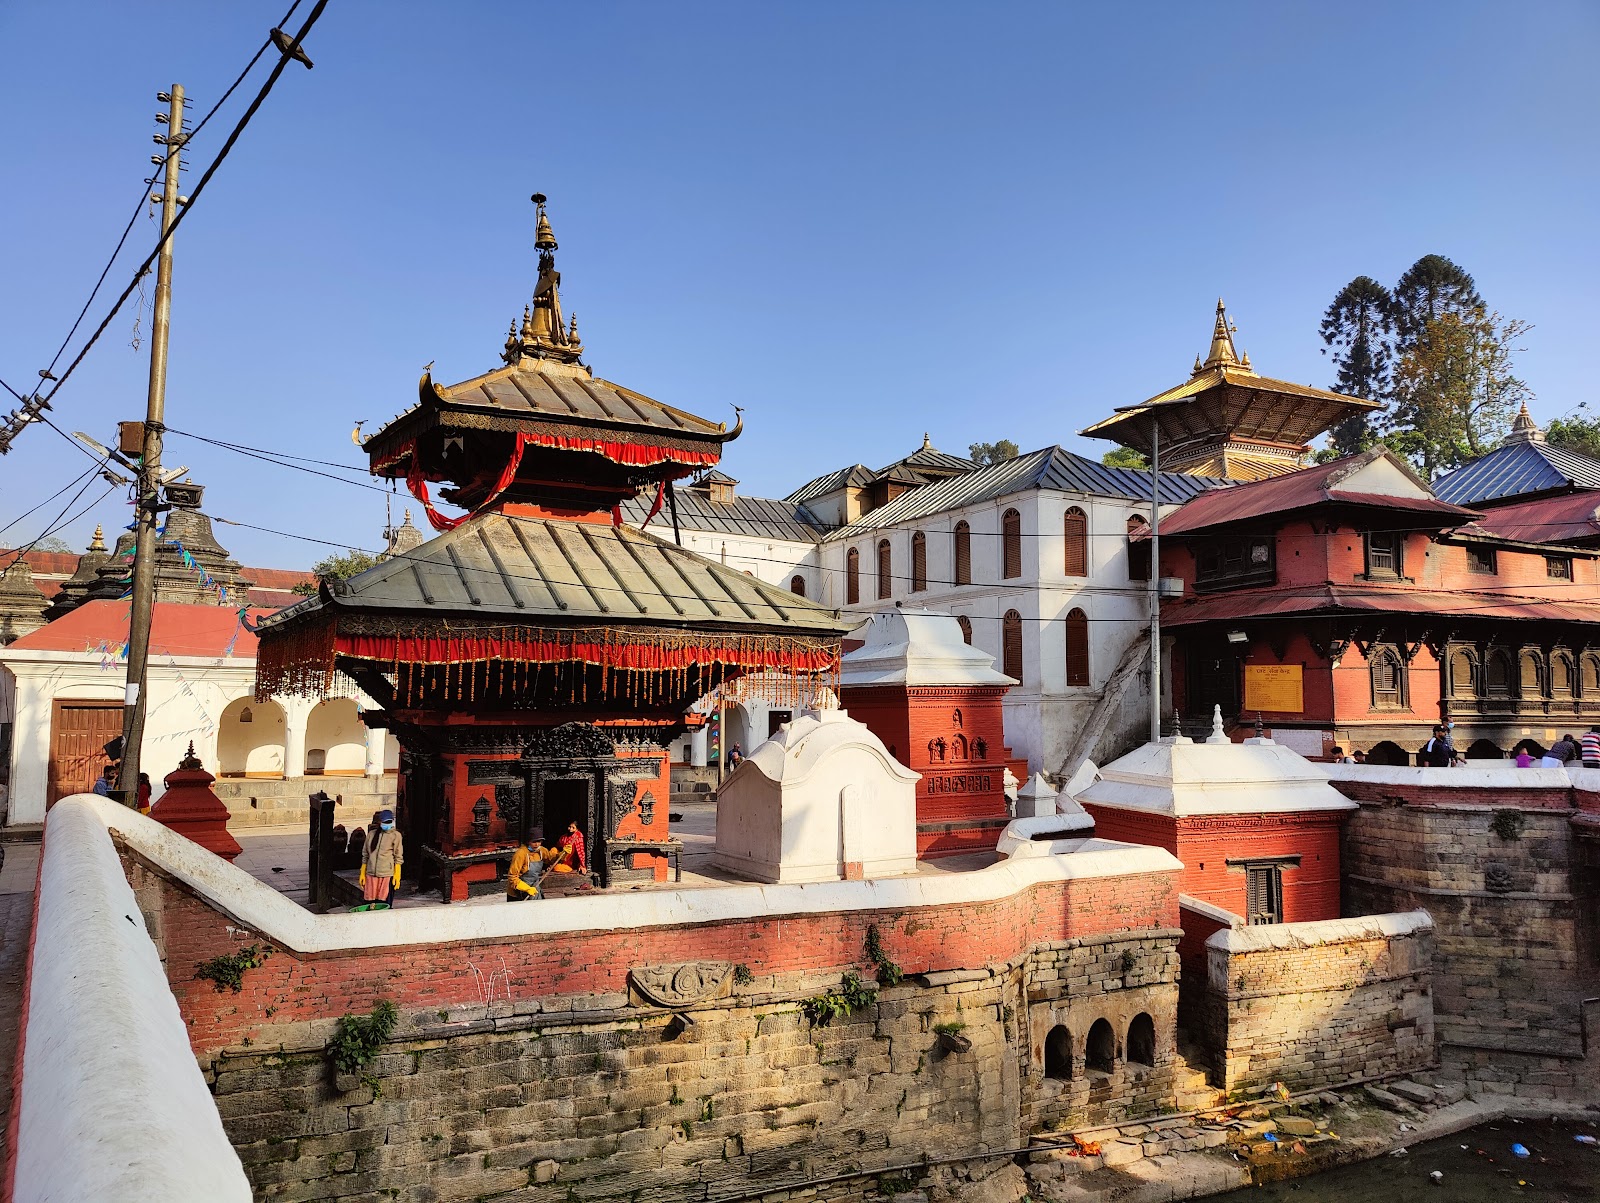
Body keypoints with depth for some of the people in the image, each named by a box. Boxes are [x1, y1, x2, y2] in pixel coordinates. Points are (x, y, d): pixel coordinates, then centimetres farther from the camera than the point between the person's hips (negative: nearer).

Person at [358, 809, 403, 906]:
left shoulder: (395, 835, 1)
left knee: (384, 904, -3)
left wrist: (397, 875, -7)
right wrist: (362, 873, 12)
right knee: (370, 903, 4)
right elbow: (365, 856, 16)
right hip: (371, 874, 3)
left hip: (387, 874, -3)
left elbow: (398, 858, -1)